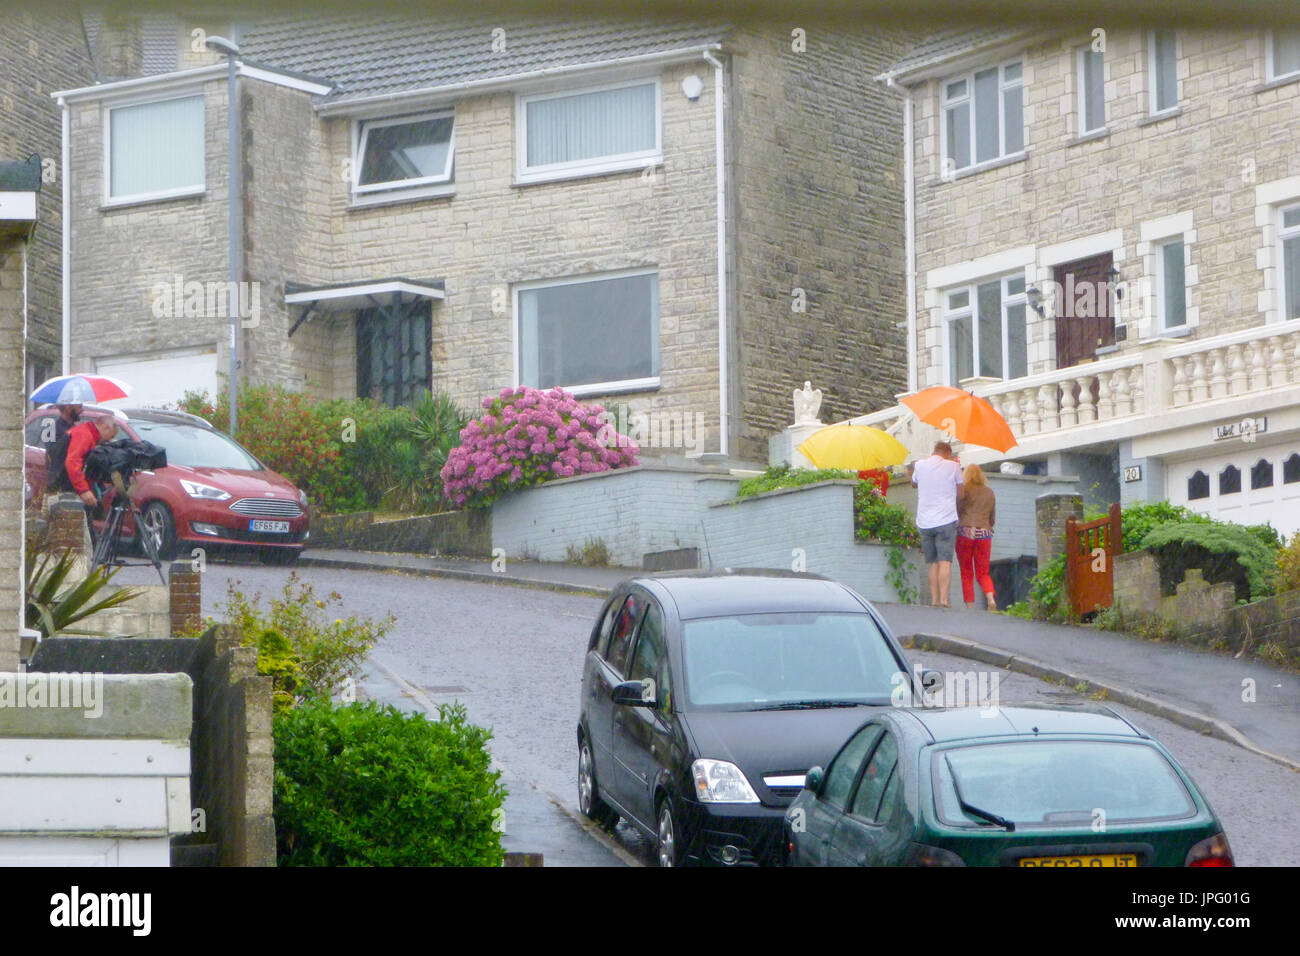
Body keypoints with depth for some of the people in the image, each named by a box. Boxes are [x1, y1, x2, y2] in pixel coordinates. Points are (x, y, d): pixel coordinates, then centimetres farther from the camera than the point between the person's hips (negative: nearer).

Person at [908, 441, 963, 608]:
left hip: (924, 522, 3)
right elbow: (960, 487, 14)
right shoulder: (953, 466, -1)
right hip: (946, 520, -3)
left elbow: (914, 483, 25)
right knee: (945, 561, -9)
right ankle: (943, 599, -21)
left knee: (933, 563, 9)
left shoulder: (920, 465, 7)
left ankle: (934, 600, 2)